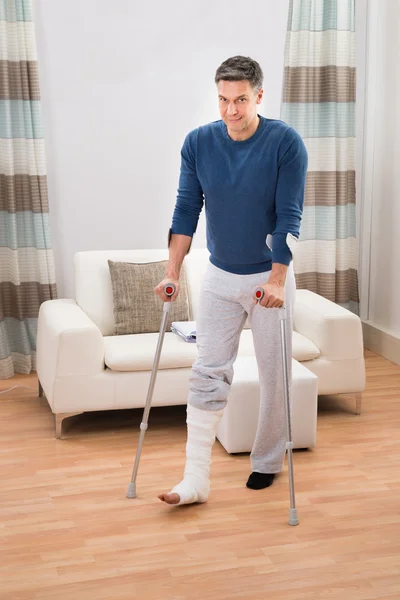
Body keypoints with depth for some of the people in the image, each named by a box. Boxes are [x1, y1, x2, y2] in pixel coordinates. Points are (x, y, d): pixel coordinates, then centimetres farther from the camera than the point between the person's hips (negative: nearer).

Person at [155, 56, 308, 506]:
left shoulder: (286, 143, -14)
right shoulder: (198, 143, -5)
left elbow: (288, 217, -14)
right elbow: (186, 210, -1)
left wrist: (276, 280, -19)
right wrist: (172, 273, -4)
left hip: (269, 276, -2)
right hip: (220, 277, 3)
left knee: (274, 375, 8)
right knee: (208, 375, -2)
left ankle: (267, 461, 27)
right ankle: (196, 481, -1)